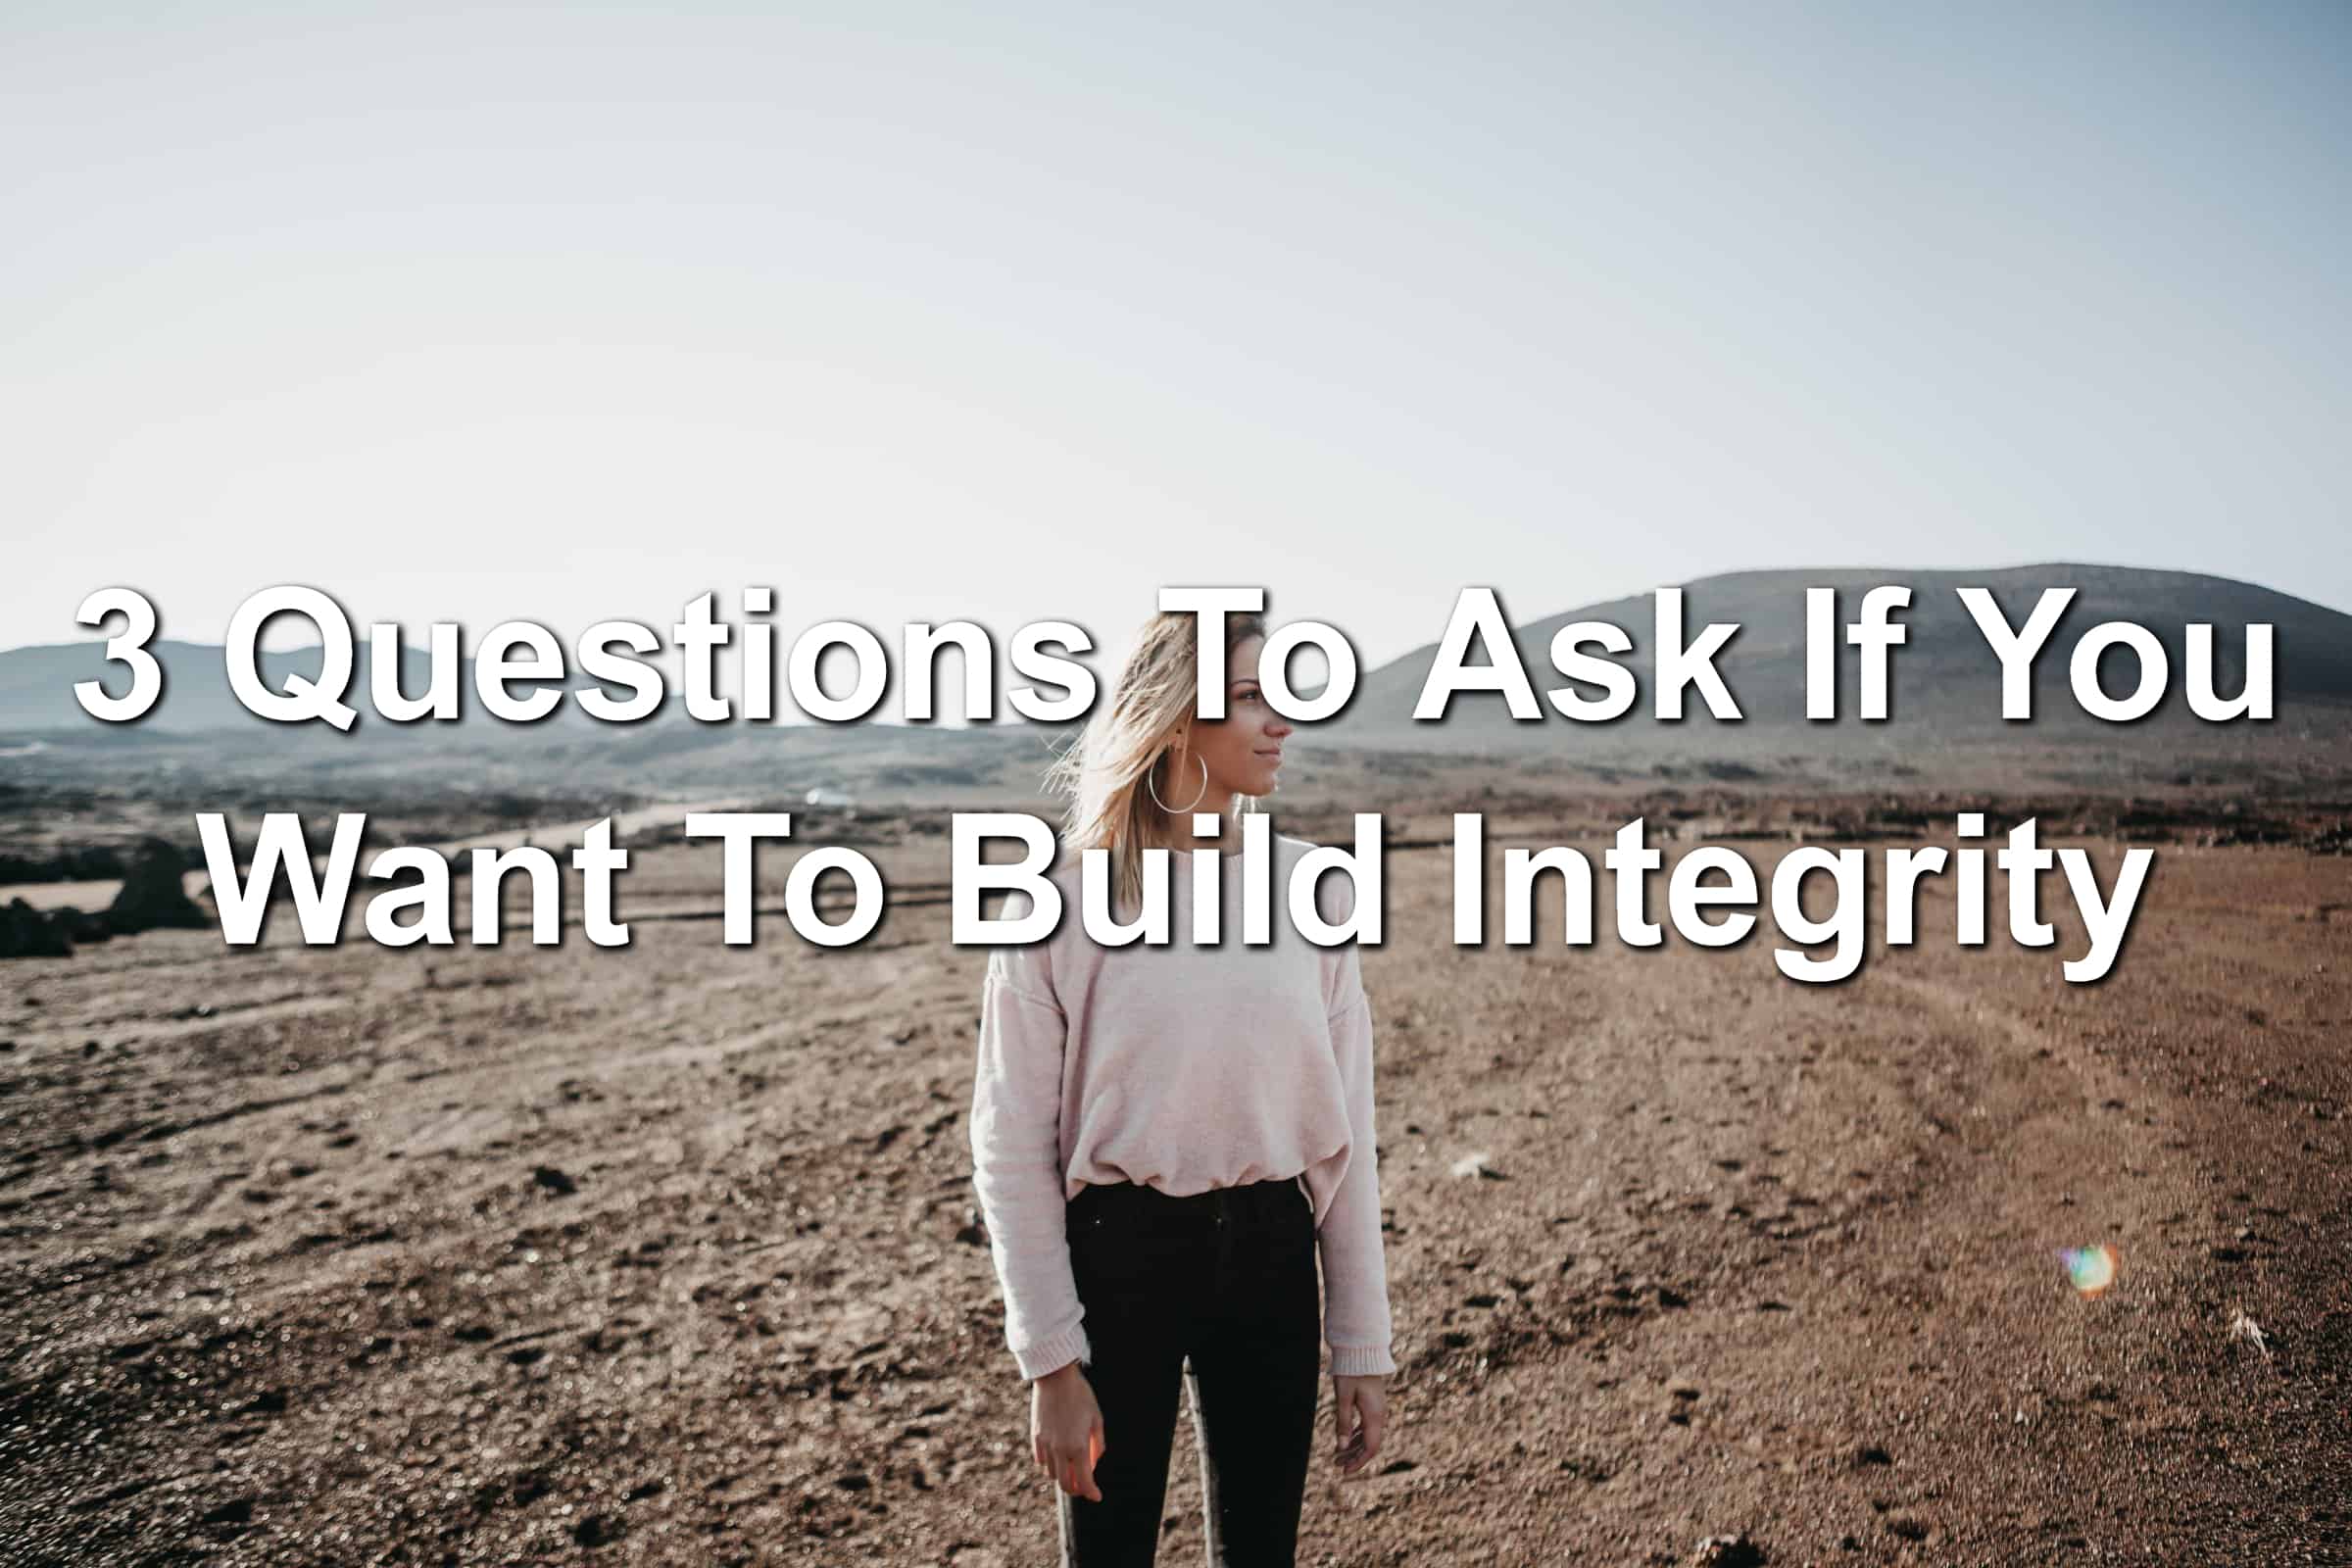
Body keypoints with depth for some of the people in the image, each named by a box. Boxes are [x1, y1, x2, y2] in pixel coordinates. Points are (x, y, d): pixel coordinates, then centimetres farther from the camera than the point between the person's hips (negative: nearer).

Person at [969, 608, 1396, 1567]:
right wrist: (1051, 1363, -10)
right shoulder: (1059, 901, -11)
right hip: (1117, 1249, -3)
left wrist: (1363, 1346, 3)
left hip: (1270, 1252, 3)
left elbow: (1345, 1136, 2)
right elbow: (1012, 1148, -8)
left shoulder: (1311, 888, -1)